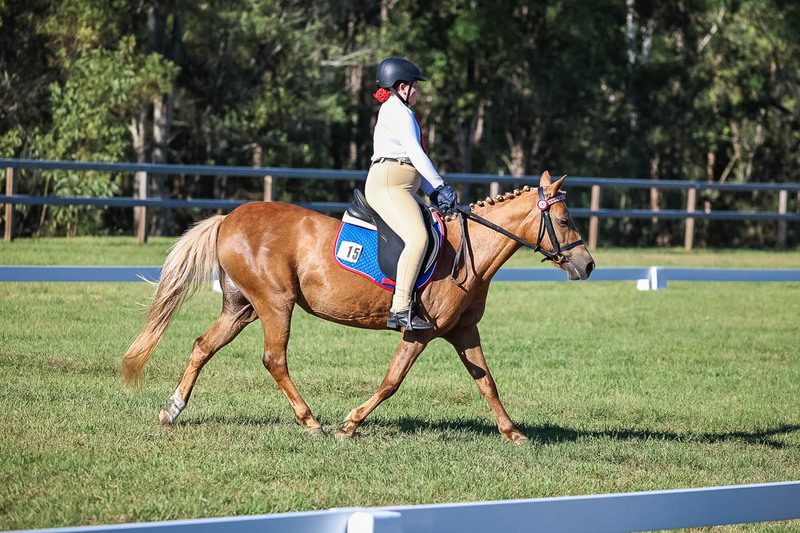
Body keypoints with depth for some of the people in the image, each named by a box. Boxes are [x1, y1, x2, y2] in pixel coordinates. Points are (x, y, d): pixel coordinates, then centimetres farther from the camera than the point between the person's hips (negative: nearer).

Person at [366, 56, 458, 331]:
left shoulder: (397, 111, 28)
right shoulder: (398, 111, -4)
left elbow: (414, 158, 24)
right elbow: (415, 152, -12)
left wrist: (434, 193, 15)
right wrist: (440, 186, -9)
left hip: (402, 190, 11)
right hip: (388, 185, -11)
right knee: (417, 238, -28)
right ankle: (400, 310, -36)